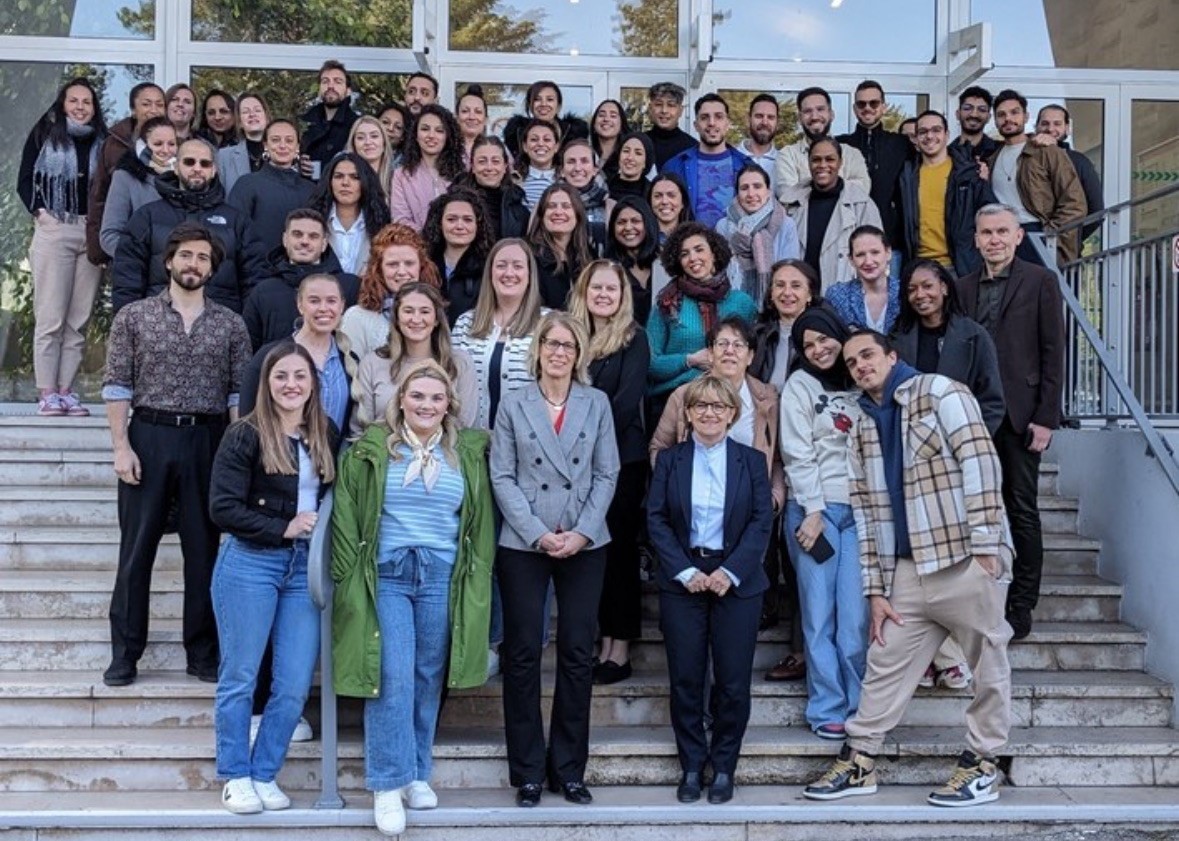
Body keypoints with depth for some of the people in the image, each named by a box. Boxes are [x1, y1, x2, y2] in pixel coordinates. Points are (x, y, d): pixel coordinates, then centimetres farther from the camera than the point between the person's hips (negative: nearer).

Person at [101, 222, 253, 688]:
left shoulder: (230, 324, 7)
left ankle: (203, 653, 14)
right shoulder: (133, 317, 4)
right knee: (136, 549, 3)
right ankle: (124, 654, 11)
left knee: (204, 549, 5)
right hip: (149, 437, -1)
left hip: (207, 441, 1)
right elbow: (116, 386, 1)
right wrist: (122, 446, -7)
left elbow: (239, 393, 5)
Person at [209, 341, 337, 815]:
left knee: (295, 686, 3)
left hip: (306, 568, 4)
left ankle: (265, 775, 18)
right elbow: (222, 508, -11)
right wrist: (284, 528, -13)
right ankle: (236, 777, 18)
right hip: (250, 563, -4)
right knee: (240, 678, 4)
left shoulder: (327, 436, 9)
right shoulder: (245, 436, -6)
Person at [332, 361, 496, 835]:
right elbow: (346, 516, 3)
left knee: (429, 678, 7)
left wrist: (478, 579, 7)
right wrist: (349, 577, -2)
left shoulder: (468, 453, 8)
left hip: (443, 577, 2)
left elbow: (481, 523, 13)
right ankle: (388, 783, -3)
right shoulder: (371, 450, 2)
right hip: (386, 574, -2)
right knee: (393, 676, -9)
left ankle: (417, 774, 20)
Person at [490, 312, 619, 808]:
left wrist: (581, 532, -8)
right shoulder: (513, 405, 4)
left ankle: (569, 769, 13)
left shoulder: (597, 404, 7)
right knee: (522, 654, 1)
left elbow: (606, 474, 4)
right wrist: (538, 534, -10)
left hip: (585, 544, 1)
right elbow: (502, 477, 0)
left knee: (577, 654, 3)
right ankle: (528, 773, 10)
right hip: (523, 544, -1)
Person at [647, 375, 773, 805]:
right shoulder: (669, 460, 7)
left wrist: (730, 572, -12)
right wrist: (686, 572, -11)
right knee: (685, 680, 2)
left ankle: (723, 768, 14)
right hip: (682, 580, 0)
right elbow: (656, 520, 0)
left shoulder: (752, 461, 6)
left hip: (736, 582, 0)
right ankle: (691, 766, 14)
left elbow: (762, 521, -1)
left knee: (733, 681, 0)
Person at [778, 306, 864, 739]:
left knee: (856, 617, -4)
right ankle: (827, 709, 3)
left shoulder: (860, 386, 15)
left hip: (858, 510, 3)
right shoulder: (800, 386, 4)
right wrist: (813, 512, -10)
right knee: (820, 615, -3)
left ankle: (858, 707, 4)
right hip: (814, 509, -3)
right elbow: (798, 455, -3)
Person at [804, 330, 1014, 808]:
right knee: (884, 666, 10)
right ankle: (858, 761, 20)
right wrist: (875, 588, 9)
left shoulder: (939, 393, -3)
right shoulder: (863, 428, 15)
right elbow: (866, 512, 14)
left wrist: (985, 544, -17)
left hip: (964, 560, -6)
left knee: (988, 664, 4)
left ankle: (982, 767, 18)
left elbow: (979, 461, -12)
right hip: (907, 571, 6)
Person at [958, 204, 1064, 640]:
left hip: (1019, 416, -3)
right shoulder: (965, 287, 12)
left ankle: (1021, 605, 10)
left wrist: (1046, 417, -8)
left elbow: (1053, 353, -2)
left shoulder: (1040, 281, 1)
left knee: (1022, 511, 2)